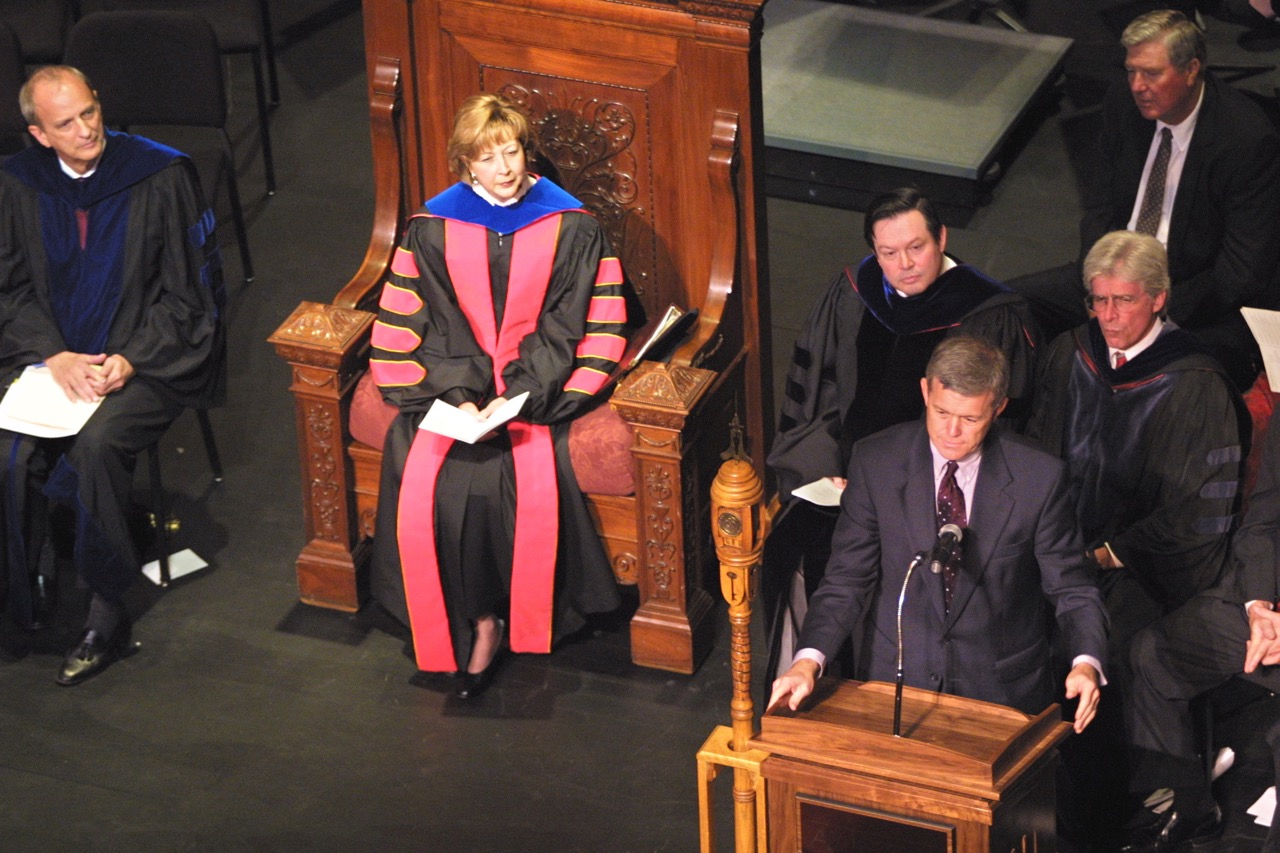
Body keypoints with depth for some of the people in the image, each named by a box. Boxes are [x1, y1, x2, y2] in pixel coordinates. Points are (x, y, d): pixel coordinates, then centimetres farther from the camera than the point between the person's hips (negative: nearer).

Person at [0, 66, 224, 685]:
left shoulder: (160, 176, -7)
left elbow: (186, 294, -3)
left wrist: (130, 360, -15)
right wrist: (55, 356, -12)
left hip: (146, 361, -3)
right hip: (50, 360, 3)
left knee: (96, 443, -31)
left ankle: (106, 615, -18)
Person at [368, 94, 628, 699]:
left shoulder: (570, 228, -1)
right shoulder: (434, 228, 3)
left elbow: (563, 332, -3)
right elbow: (412, 329, 2)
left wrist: (517, 398, -16)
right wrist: (458, 397, -13)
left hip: (535, 391, -1)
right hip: (453, 385, 1)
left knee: (529, 482, -29)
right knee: (425, 482, -25)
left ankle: (514, 616, -7)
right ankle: (473, 620, -9)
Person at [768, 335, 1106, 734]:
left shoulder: (1039, 477, -7)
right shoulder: (875, 461, -5)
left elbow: (1070, 587, 0)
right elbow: (848, 578, -1)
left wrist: (1086, 663, -20)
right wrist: (808, 659, -18)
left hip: (1003, 688, -1)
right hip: (895, 677, 1)